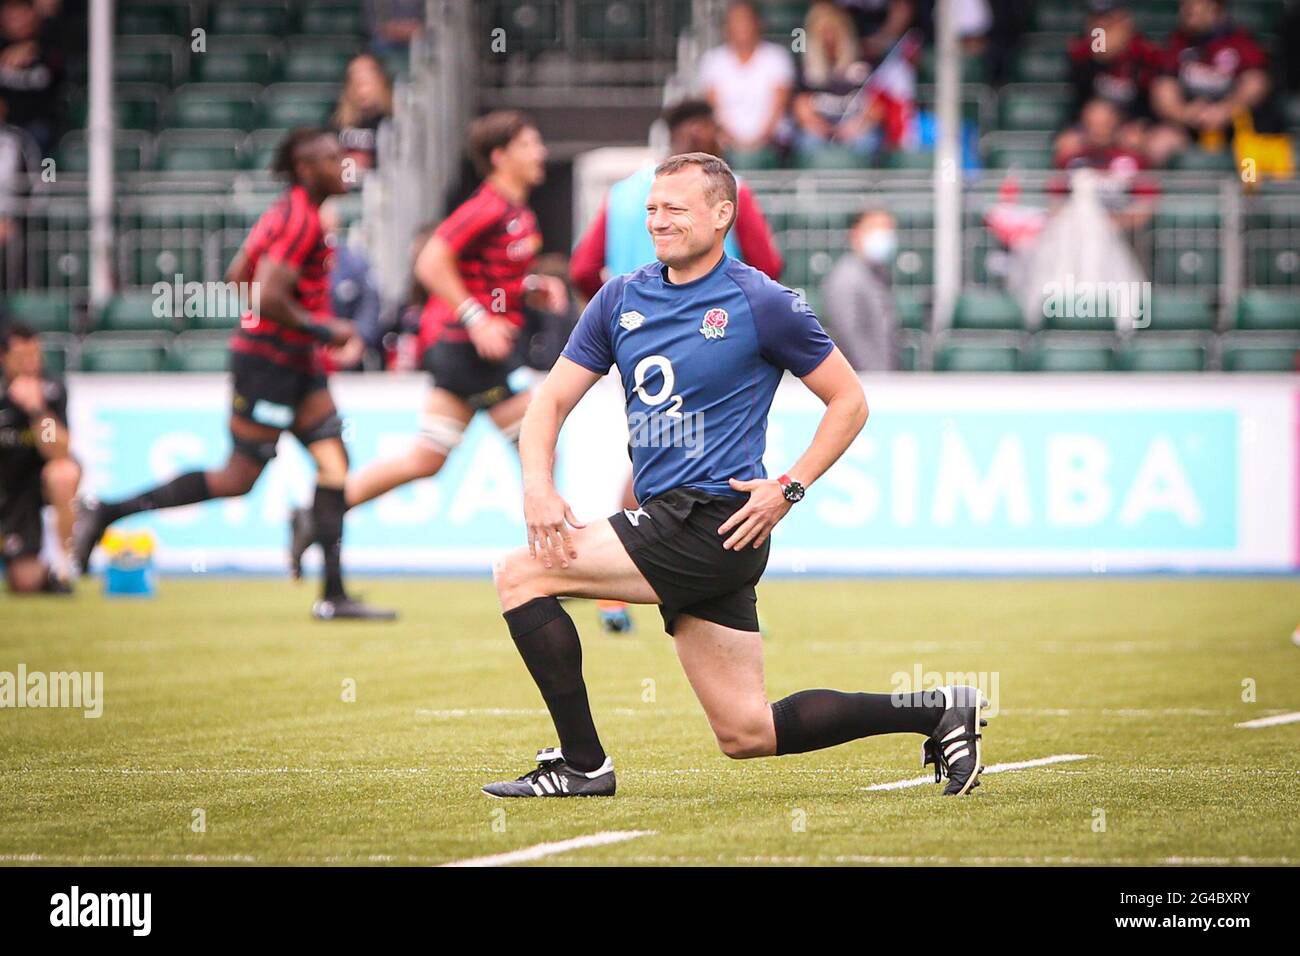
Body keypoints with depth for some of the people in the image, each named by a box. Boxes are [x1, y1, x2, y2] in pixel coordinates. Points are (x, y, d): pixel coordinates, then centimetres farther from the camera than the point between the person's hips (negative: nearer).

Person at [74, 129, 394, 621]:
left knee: (334, 460, 3)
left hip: (296, 364, 10)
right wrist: (323, 330, -15)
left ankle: (334, 594, 2)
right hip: (267, 361, -10)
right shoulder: (301, 221, -17)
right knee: (239, 479, -4)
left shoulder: (285, 213, 13)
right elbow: (267, 297, -25)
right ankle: (106, 511, 2)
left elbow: (237, 275, 19)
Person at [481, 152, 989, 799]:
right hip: (666, 522, 7)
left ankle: (582, 763, -6)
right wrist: (538, 485, -7)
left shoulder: (762, 304, -5)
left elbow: (849, 401, 2)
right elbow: (551, 400, 11)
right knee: (746, 734, 7)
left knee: (521, 575, -13)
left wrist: (789, 488, -9)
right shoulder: (621, 299, 11)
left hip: (713, 521, -7)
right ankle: (936, 714, 17)